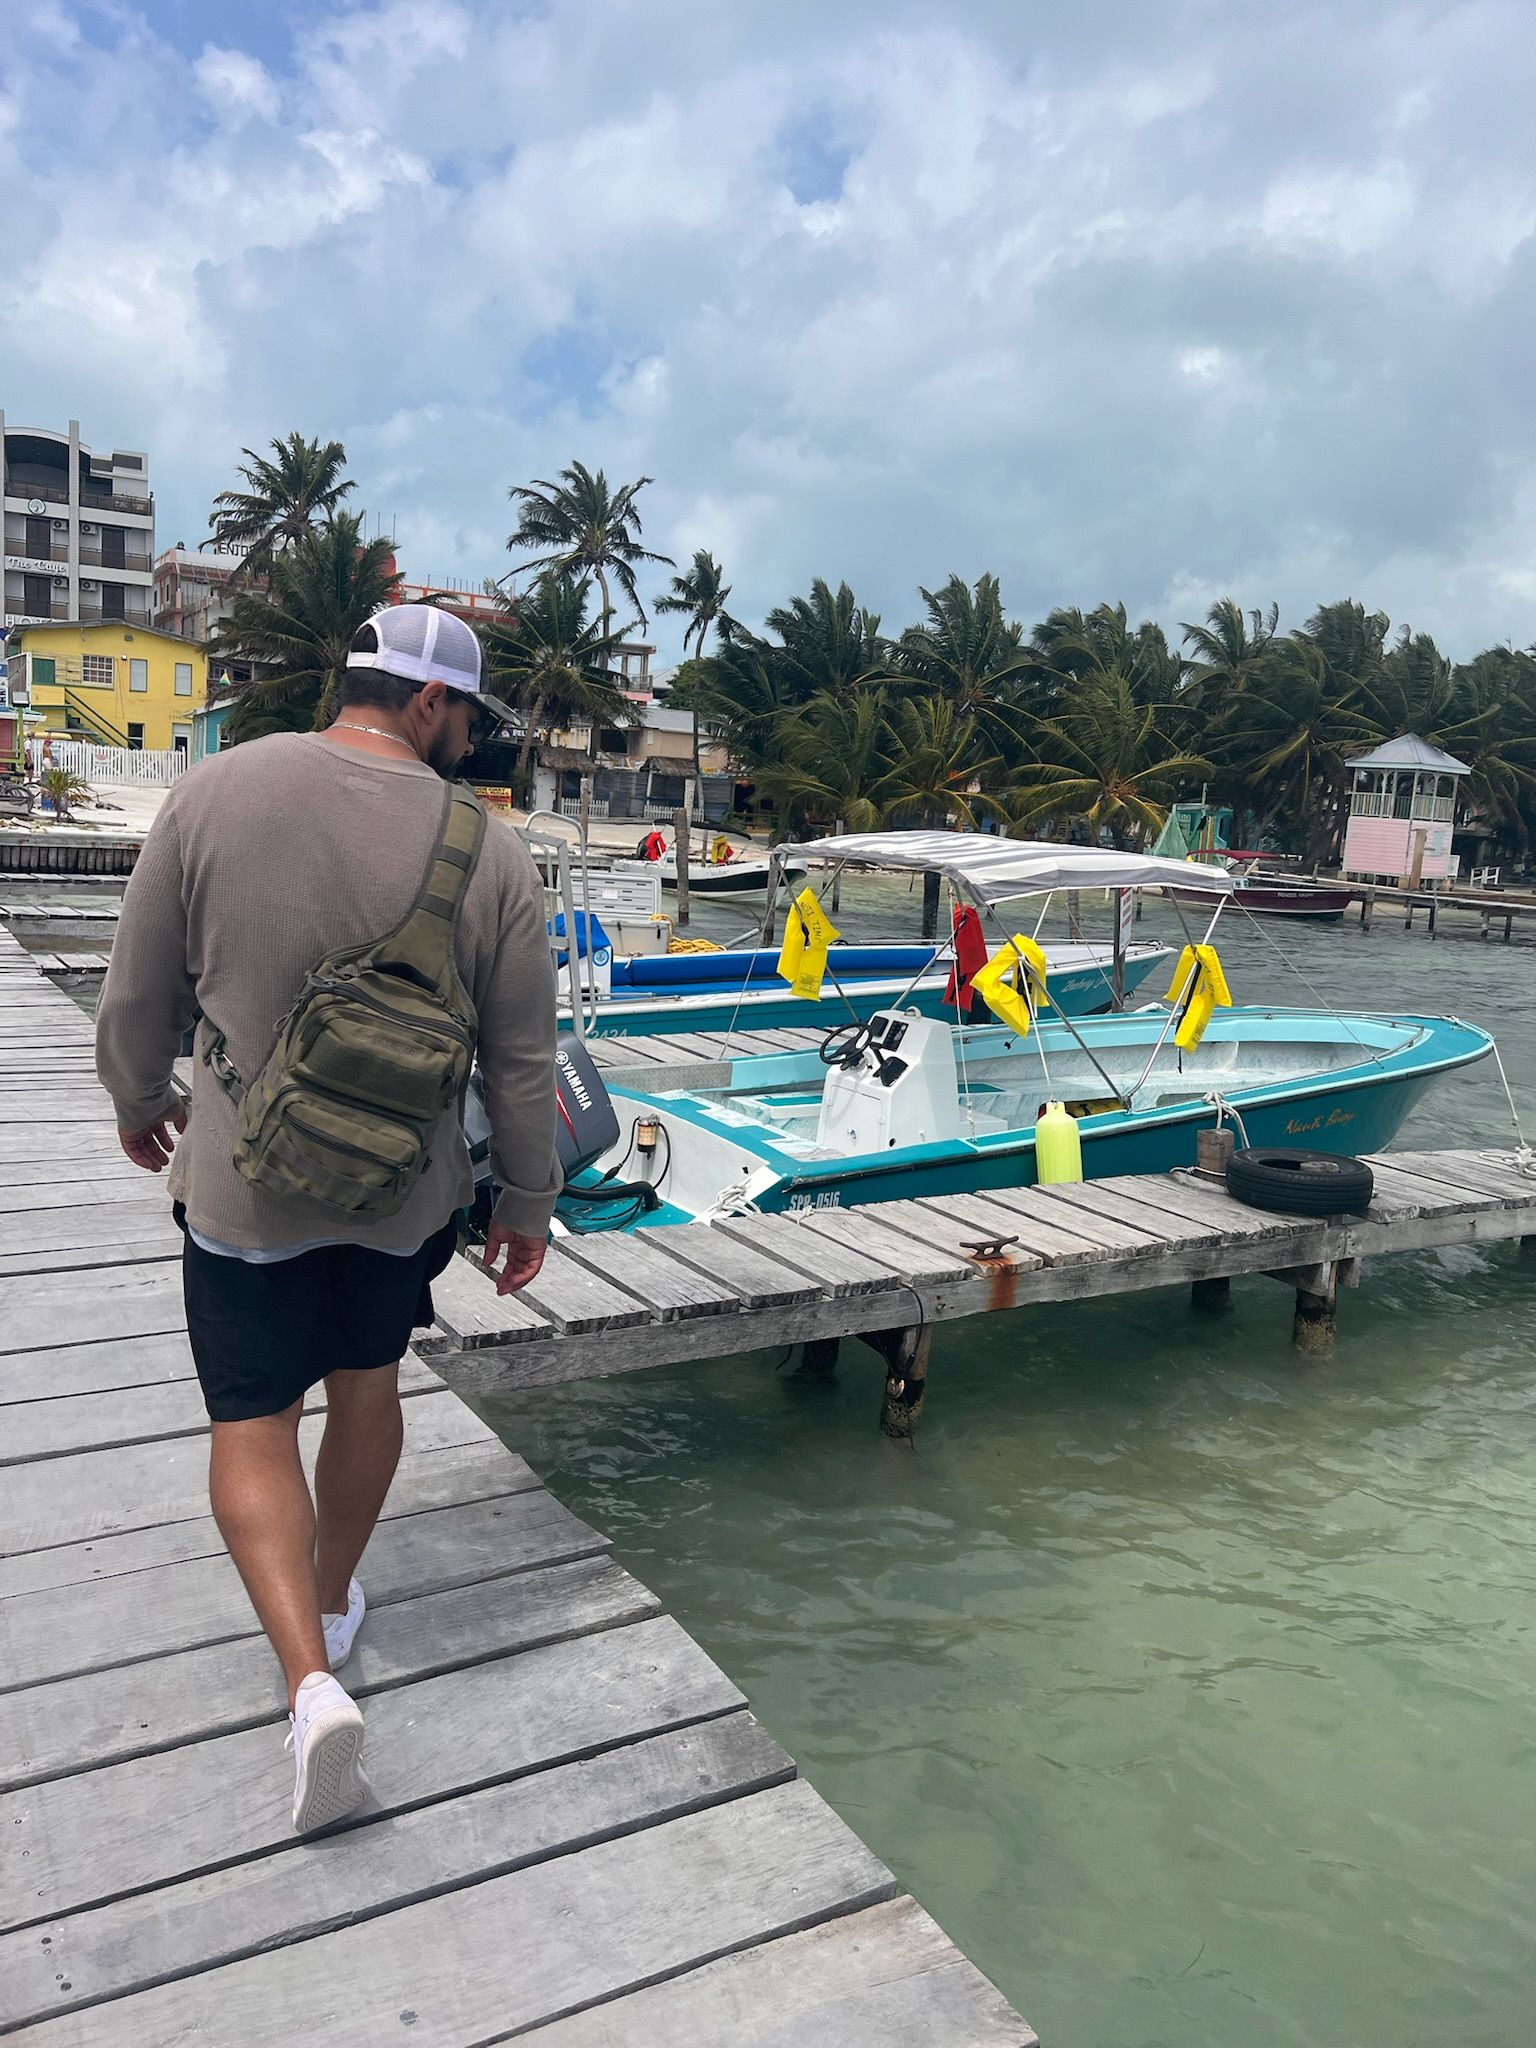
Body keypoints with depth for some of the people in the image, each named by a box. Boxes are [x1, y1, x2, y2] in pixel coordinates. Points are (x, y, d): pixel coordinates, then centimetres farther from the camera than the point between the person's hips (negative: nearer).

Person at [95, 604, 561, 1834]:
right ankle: (336, 1604, 41)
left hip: (245, 1186, -1)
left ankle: (311, 1679, -2)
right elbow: (523, 1062, -7)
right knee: (366, 1377, 23)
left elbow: (138, 1002, -4)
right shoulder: (490, 852, -12)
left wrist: (140, 1102, 17)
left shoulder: (217, 793, -12)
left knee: (253, 1421, 11)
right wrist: (528, 1203, 8)